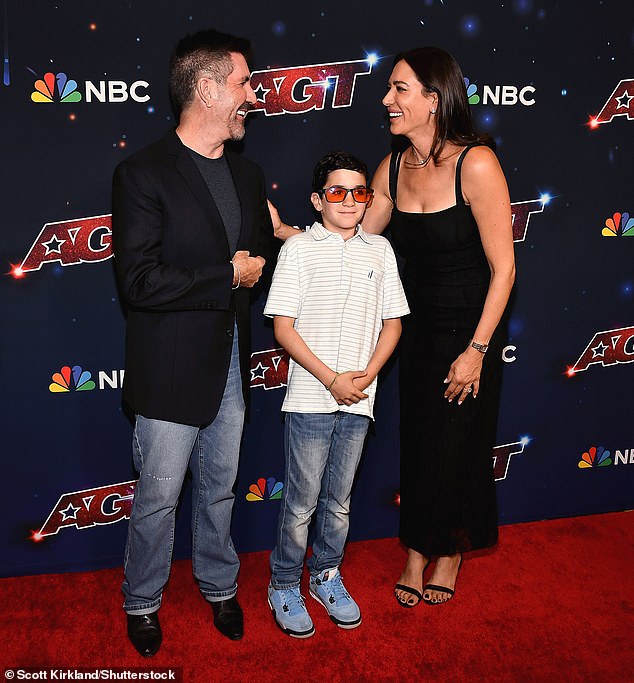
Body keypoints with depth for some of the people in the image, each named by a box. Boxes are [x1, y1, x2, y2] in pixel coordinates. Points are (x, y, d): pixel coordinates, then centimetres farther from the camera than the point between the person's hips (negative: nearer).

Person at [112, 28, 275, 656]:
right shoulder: (143, 174, -14)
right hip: (172, 372, -6)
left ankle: (219, 586, 41)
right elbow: (139, 282, -22)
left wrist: (257, 264, -4)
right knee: (158, 497, 10)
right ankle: (142, 602, 34)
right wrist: (229, 277, -16)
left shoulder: (247, 176, 8)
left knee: (219, 490, 20)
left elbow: (261, 256, 17)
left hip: (231, 366, 6)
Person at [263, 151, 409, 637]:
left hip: (358, 400, 3)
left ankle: (327, 575, 36)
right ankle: (284, 586, 25)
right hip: (310, 398, -3)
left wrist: (366, 375, -5)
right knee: (301, 501, 6)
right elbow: (283, 327, -7)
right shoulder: (299, 248, -4)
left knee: (339, 500, 16)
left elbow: (393, 322, 9)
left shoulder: (380, 250, 7)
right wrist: (331, 379, -12)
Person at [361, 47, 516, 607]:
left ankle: (452, 551, 35)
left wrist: (476, 350, -17)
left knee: (456, 447, 9)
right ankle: (417, 552, 33)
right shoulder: (393, 168, -2)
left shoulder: (476, 164, -20)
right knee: (416, 443, 13)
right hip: (419, 325, 5)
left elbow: (503, 268, -17)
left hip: (470, 329, -5)